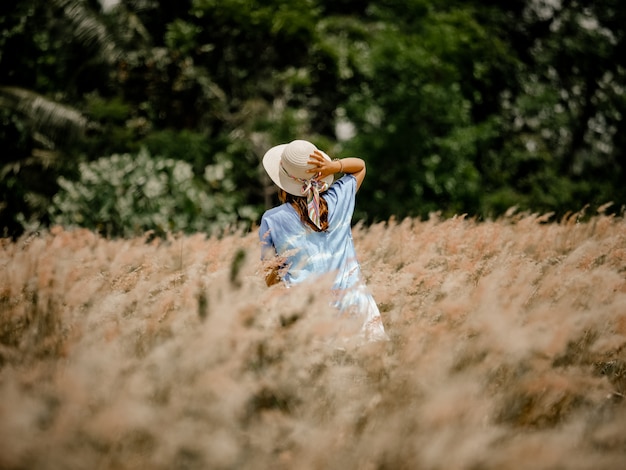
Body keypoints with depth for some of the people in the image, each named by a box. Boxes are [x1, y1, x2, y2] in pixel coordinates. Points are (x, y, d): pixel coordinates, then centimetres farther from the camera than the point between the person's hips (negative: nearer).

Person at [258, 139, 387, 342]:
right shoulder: (338, 200, 7)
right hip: (352, 300, 2)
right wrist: (334, 166, 9)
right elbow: (360, 165, 26)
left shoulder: (271, 220, 1)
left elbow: (270, 279, 5)